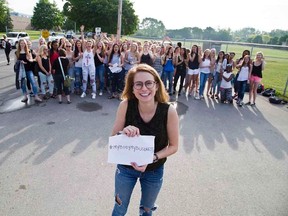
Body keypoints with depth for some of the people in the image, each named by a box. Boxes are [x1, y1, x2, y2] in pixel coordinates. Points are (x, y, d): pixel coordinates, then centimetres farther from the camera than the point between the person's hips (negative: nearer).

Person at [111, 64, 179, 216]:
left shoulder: (169, 111, -24)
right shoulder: (126, 105, -22)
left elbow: (173, 146, -11)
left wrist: (152, 159, -25)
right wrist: (123, 133, -33)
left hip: (154, 171, 0)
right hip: (125, 167, 1)